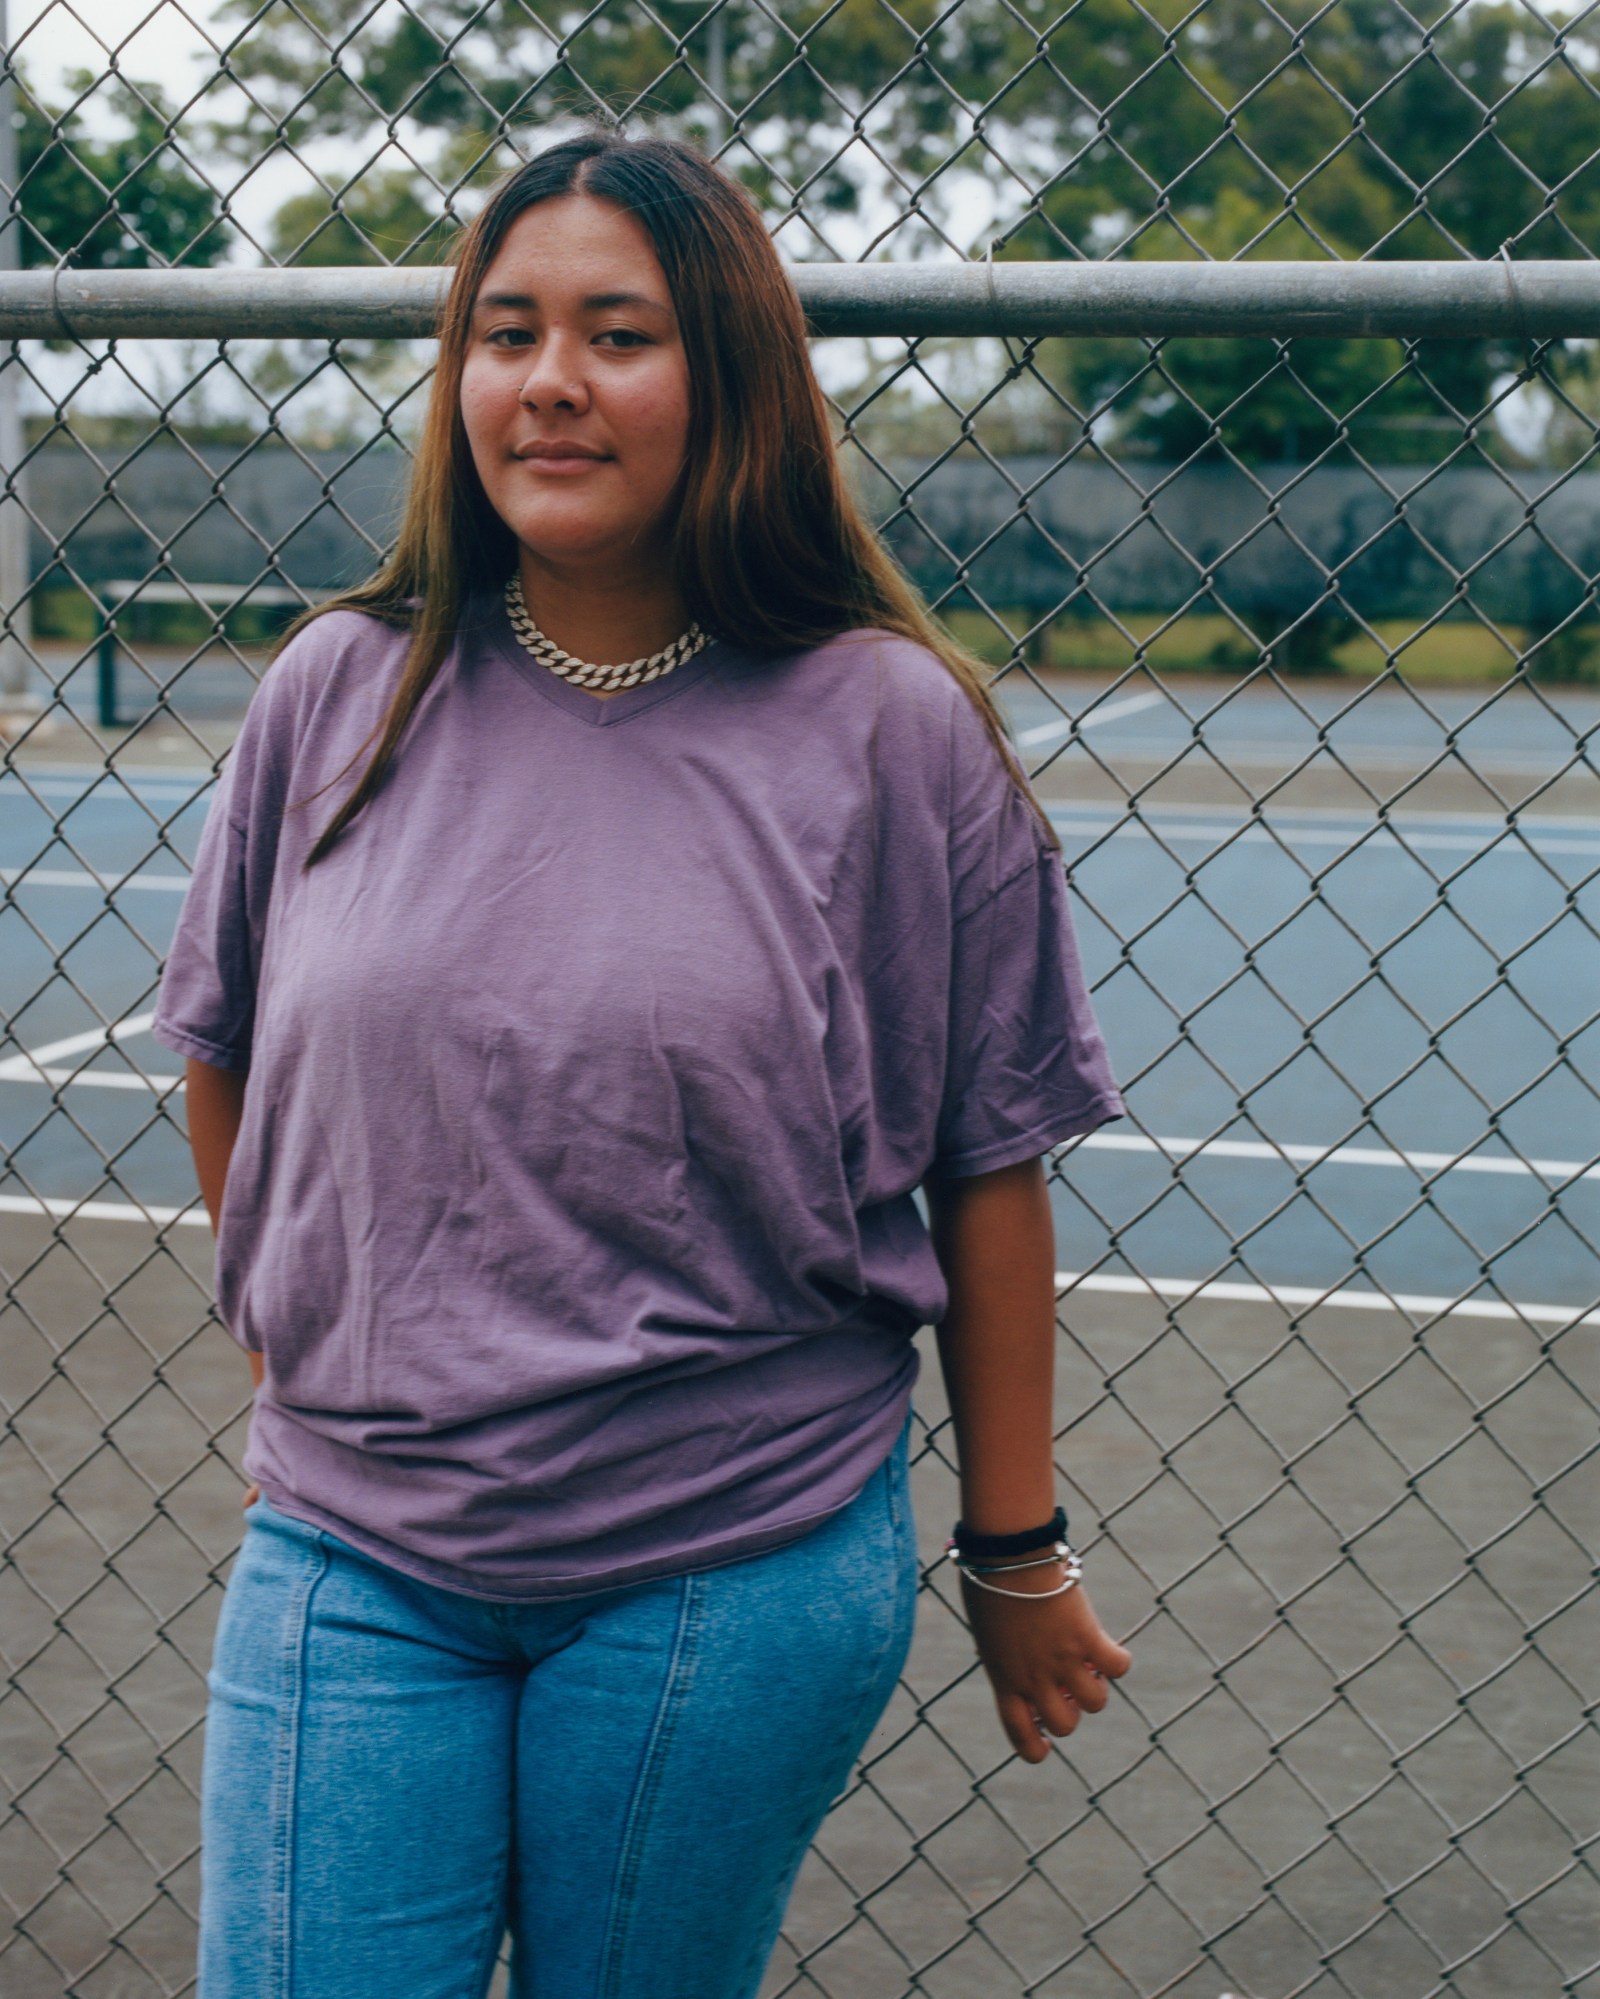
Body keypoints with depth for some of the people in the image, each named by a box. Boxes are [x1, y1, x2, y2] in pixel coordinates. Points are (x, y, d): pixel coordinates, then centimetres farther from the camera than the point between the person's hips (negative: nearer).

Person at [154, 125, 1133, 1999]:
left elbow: (984, 1171, -2)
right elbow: (222, 1055, 15)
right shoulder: (338, 689, 1)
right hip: (350, 1560, 2)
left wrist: (1016, 1550, 2)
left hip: (738, 1577, -2)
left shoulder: (893, 727, -6)